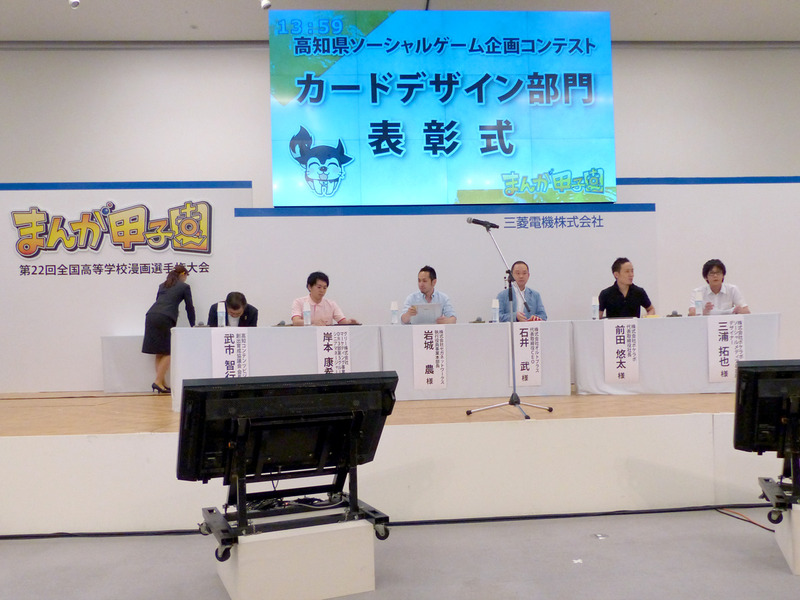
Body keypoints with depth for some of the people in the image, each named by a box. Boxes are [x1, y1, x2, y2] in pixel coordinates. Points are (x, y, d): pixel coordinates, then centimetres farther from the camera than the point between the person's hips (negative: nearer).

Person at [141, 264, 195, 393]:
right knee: (168, 352, -1)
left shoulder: (163, 285, 27)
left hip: (151, 316, 6)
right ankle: (158, 381, -10)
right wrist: (193, 325, 24)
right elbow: (189, 307, 13)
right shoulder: (184, 287, 11)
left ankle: (162, 382, 10)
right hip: (165, 319, -6)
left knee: (159, 353, 10)